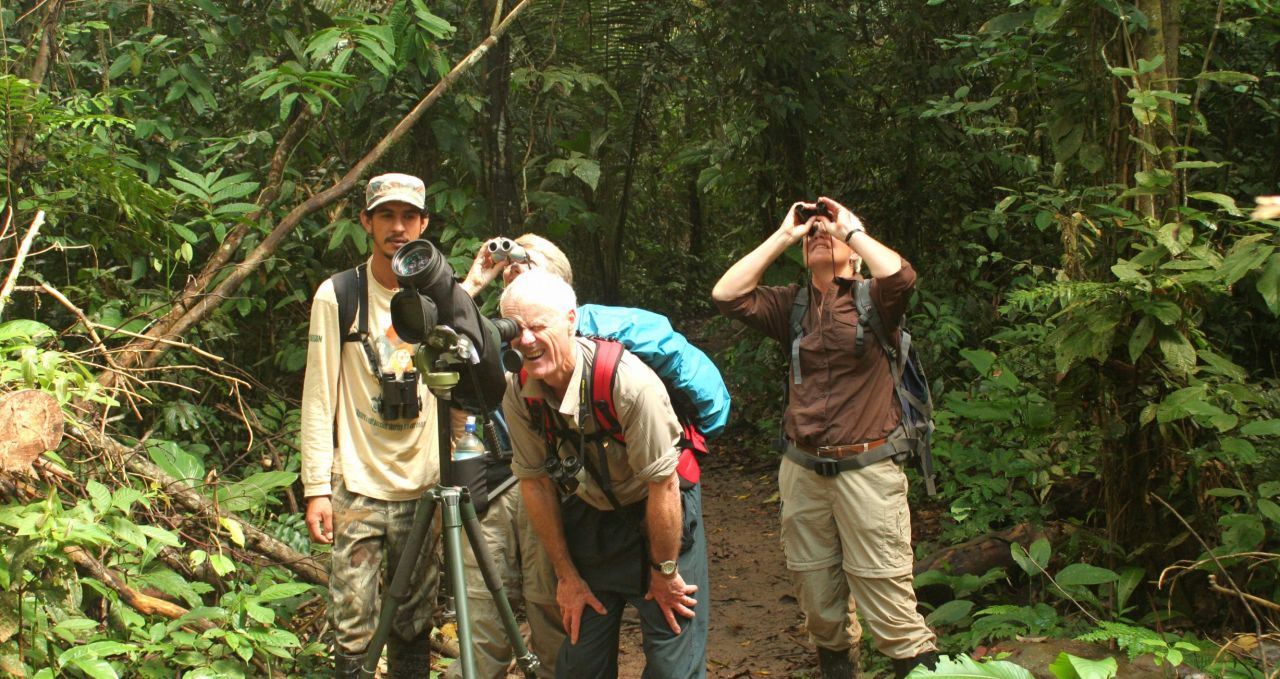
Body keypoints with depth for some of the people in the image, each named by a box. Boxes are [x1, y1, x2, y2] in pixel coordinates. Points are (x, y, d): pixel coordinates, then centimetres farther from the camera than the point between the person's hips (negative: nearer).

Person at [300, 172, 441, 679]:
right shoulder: (337, 296, -1)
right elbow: (318, 398, -2)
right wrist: (316, 488, -7)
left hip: (424, 486, 3)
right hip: (357, 488, -2)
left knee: (415, 627, 8)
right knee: (354, 627, -3)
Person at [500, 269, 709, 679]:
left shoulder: (629, 381, -30)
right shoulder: (517, 391, -13)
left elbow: (662, 484, -24)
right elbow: (535, 481, -4)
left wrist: (664, 573, -14)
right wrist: (567, 576, 0)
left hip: (658, 513, -4)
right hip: (587, 516, 5)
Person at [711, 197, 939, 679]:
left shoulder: (872, 300, -1)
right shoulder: (792, 305, 10)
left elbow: (900, 276, -23)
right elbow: (727, 295, -2)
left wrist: (850, 227, -9)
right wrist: (782, 236, 0)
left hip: (865, 469, -4)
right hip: (801, 470, 5)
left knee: (885, 593, -6)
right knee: (817, 593, 14)